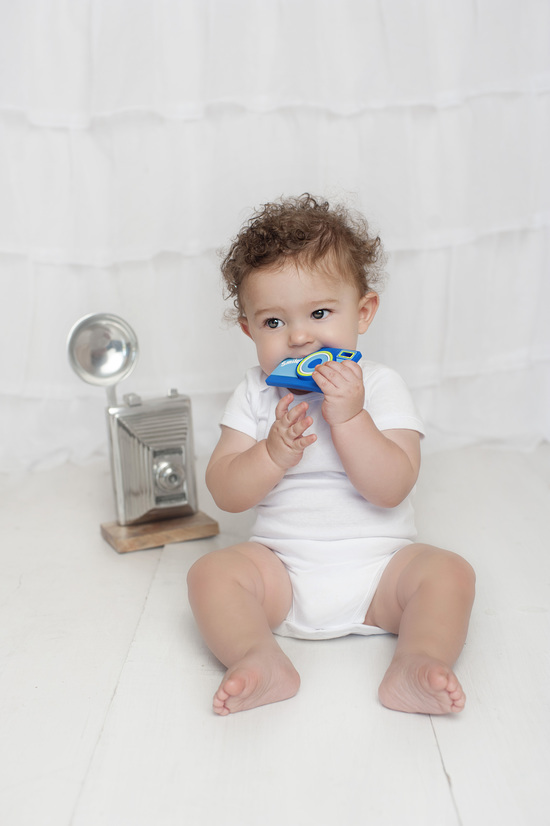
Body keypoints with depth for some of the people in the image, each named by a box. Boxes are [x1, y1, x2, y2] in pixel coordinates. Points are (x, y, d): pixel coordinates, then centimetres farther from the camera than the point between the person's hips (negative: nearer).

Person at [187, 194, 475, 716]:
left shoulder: (380, 387, -5)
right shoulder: (255, 395, 1)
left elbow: (391, 489, -16)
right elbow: (224, 493, -6)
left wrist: (348, 418, -26)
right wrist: (274, 453, -23)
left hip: (378, 568, -1)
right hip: (282, 567, 1)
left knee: (448, 572, -23)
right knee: (211, 572, -21)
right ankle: (260, 660, -30)